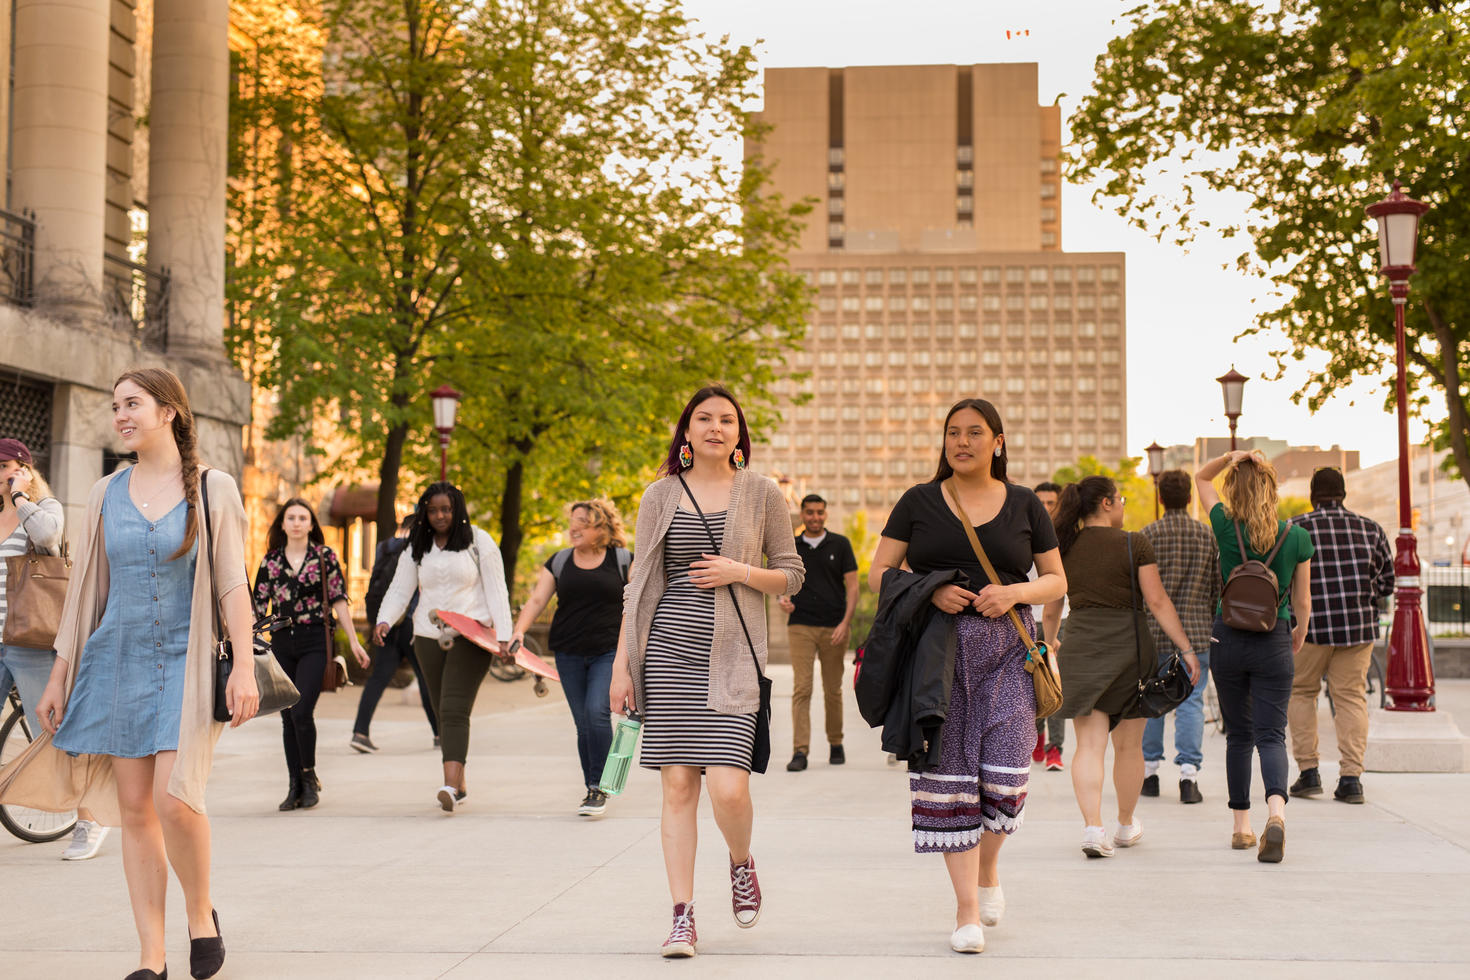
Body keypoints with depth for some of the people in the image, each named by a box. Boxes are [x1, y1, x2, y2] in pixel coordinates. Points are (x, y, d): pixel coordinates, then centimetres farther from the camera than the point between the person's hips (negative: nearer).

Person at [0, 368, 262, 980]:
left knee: (174, 799, -17)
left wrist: (244, 667, -13)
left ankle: (201, 911, 10)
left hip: (183, 662, -4)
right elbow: (85, 591, 12)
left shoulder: (213, 489, -2)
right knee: (134, 809, 4)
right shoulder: (106, 494, 8)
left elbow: (233, 584, -4)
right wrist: (59, 676, 10)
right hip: (116, 659, 4)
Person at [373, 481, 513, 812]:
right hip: (429, 637, 5)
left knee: (455, 710, -17)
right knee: (443, 713, 8)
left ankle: (451, 785, -27)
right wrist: (385, 620, -11)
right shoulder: (417, 547, 9)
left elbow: (496, 590, -1)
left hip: (471, 636, -4)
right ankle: (459, 785, 17)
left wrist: (503, 635, -8)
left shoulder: (478, 542, 0)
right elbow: (400, 589, 8)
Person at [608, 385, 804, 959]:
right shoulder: (661, 496, 9)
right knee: (677, 784, -1)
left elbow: (792, 575, 10)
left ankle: (741, 862, 22)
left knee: (728, 788, -11)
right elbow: (639, 584, 11)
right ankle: (683, 916, 7)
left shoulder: (762, 494, 6)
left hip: (731, 655, -1)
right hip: (669, 652, 2)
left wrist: (740, 572, -9)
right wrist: (622, 664, 6)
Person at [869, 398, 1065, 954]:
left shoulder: (1024, 505, 9)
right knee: (947, 777, -3)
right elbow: (879, 575, 6)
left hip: (1003, 652, 0)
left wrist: (1013, 593, -8)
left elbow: (1057, 581, 12)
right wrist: (929, 592, -12)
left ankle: (988, 867, 22)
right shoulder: (919, 502, 7)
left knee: (1005, 776, -10)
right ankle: (967, 909, 7)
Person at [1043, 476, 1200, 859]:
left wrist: (1050, 643, 32)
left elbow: (1050, 612, 13)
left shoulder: (1064, 550, 5)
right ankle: (1126, 825, 28)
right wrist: (1186, 648, -5)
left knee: (1089, 744, 0)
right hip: (1128, 647, -2)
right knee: (1128, 745, 13)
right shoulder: (1134, 544, -4)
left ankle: (1093, 827, -17)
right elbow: (1158, 602, -9)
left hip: (1080, 647, 2)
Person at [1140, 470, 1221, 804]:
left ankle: (1149, 772, 16)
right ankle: (1188, 773, -10)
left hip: (1154, 631, -1)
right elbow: (1217, 587, 8)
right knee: (1191, 701, 0)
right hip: (1196, 632, 1)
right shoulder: (1207, 535, 3)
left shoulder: (1148, 535, -3)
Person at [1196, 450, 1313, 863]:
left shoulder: (1227, 528, -7)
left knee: (1238, 735, 13)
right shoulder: (1296, 537, -4)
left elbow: (1201, 478, 10)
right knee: (1271, 735, -2)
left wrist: (1232, 457, -7)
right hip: (1273, 642, 0)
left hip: (1228, 639, 1)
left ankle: (1241, 827, 17)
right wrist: (1300, 636, 23)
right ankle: (1276, 812, -28)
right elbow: (1303, 601, 5)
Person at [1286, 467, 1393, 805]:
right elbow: (1385, 583, 10)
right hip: (1359, 626, 2)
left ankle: (1308, 771, 9)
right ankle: (1351, 777, 1)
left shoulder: (1294, 530, -3)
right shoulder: (1370, 529, 5)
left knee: (1300, 691, 14)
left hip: (1310, 626, -2)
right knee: (1351, 697, 8)